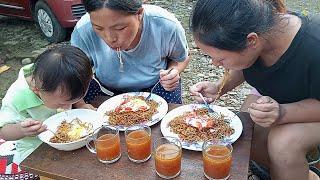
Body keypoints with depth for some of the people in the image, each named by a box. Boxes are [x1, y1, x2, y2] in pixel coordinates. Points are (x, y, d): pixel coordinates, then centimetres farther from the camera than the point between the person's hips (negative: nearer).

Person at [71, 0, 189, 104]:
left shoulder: (168, 26, -29)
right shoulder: (82, 32, -29)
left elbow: (181, 59, -6)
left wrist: (173, 71, -28)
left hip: (154, 86, 0)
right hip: (108, 90, 1)